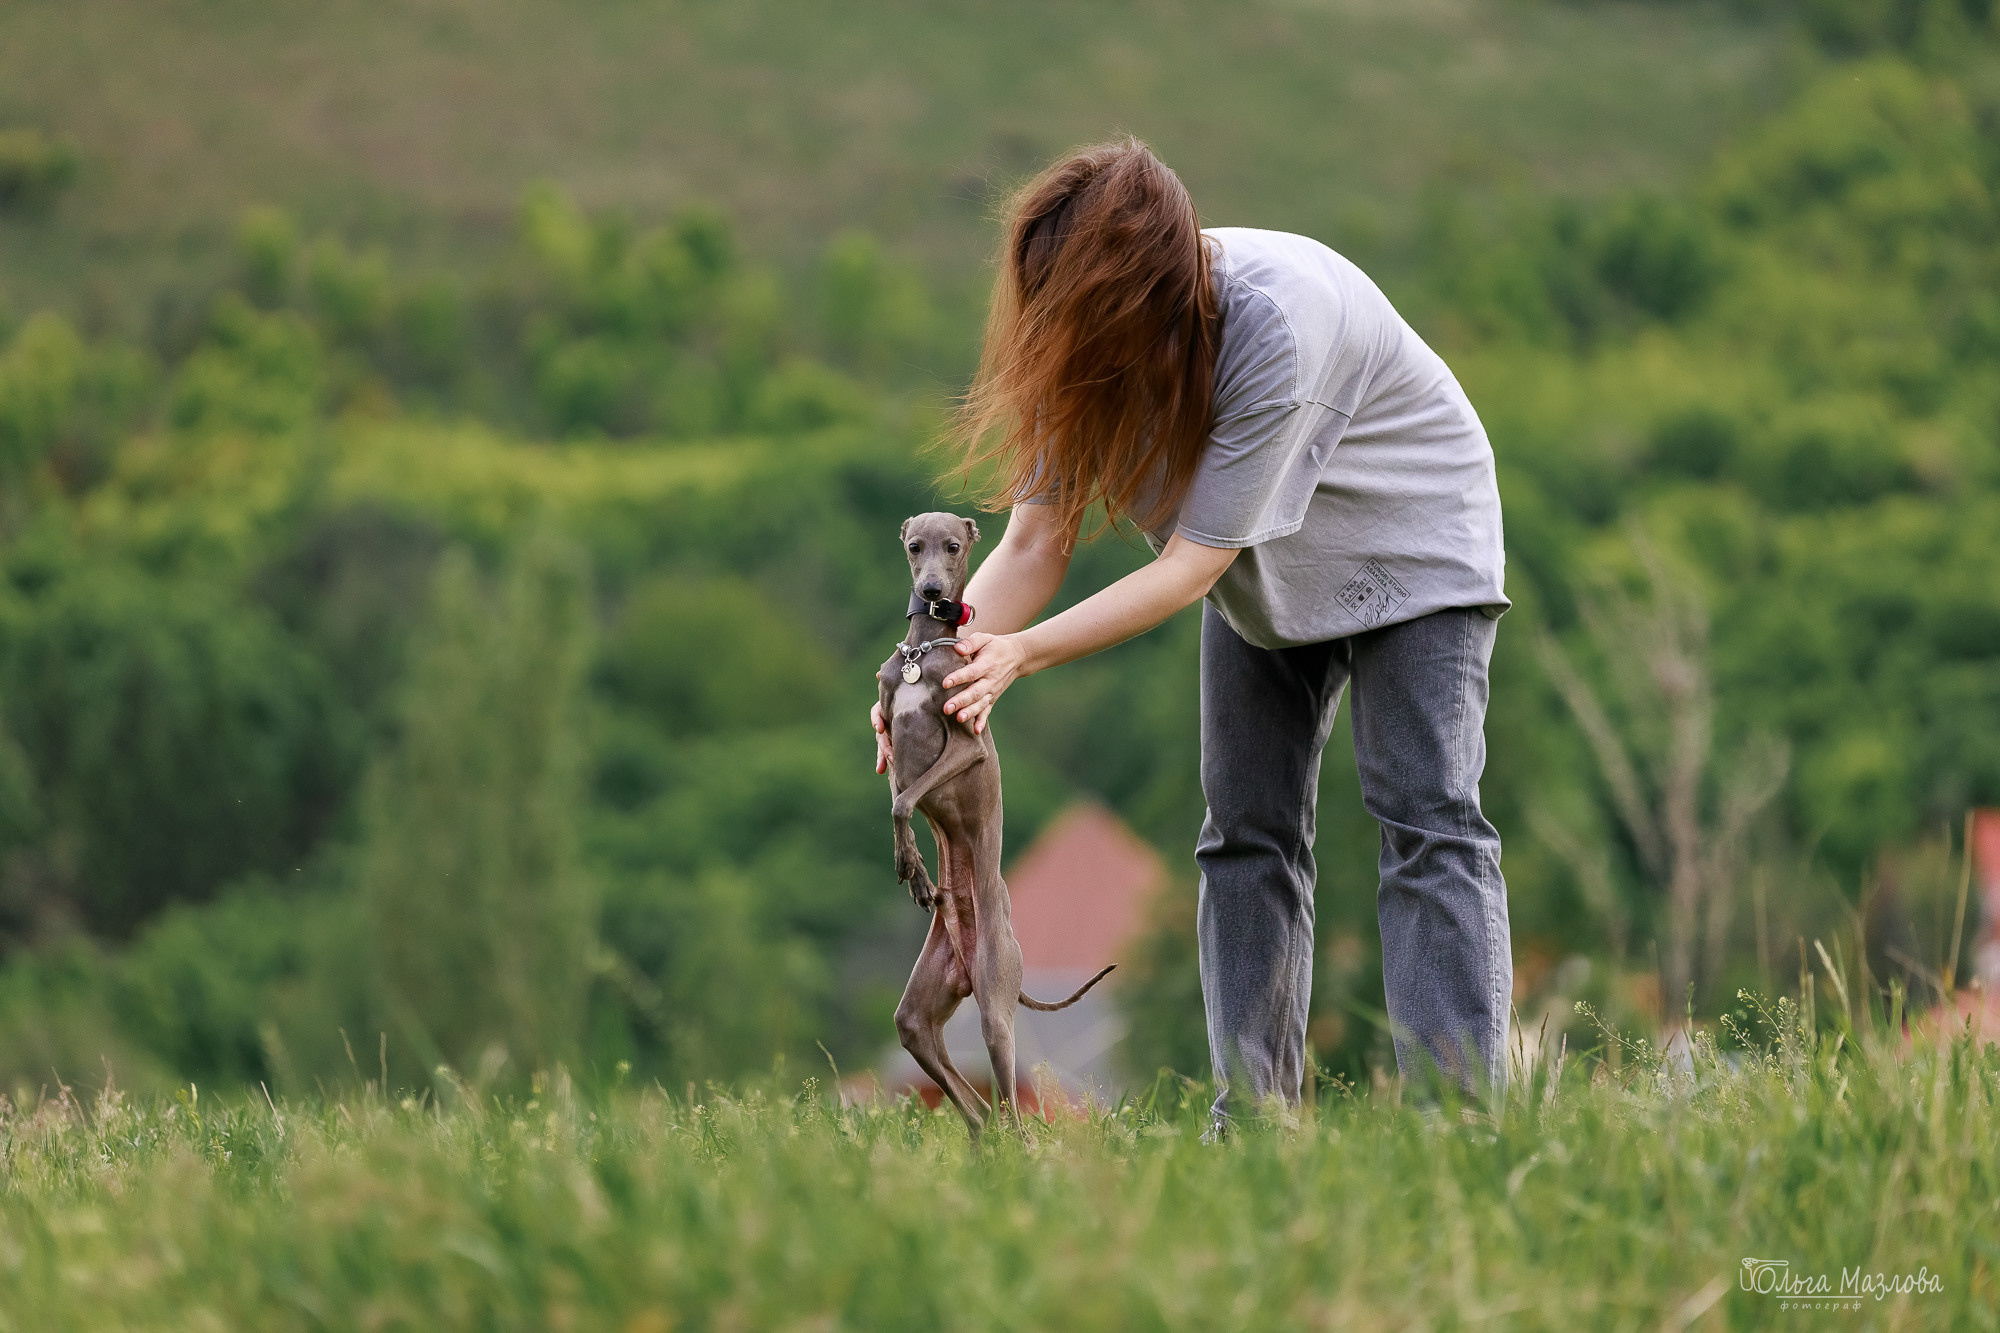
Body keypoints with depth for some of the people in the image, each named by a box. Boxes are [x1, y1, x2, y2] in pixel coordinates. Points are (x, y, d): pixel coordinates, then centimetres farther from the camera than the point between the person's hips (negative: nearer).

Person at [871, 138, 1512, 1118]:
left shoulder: (1274, 321, -39)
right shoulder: (1087, 335, -20)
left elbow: (1191, 565, -34)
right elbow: (1036, 536, -17)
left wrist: (1026, 652, -39)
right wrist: (949, 656, -34)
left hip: (1407, 542, -6)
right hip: (1263, 568, 6)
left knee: (1426, 817, -16)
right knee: (1245, 833, 0)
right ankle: (1253, 1119, 1)